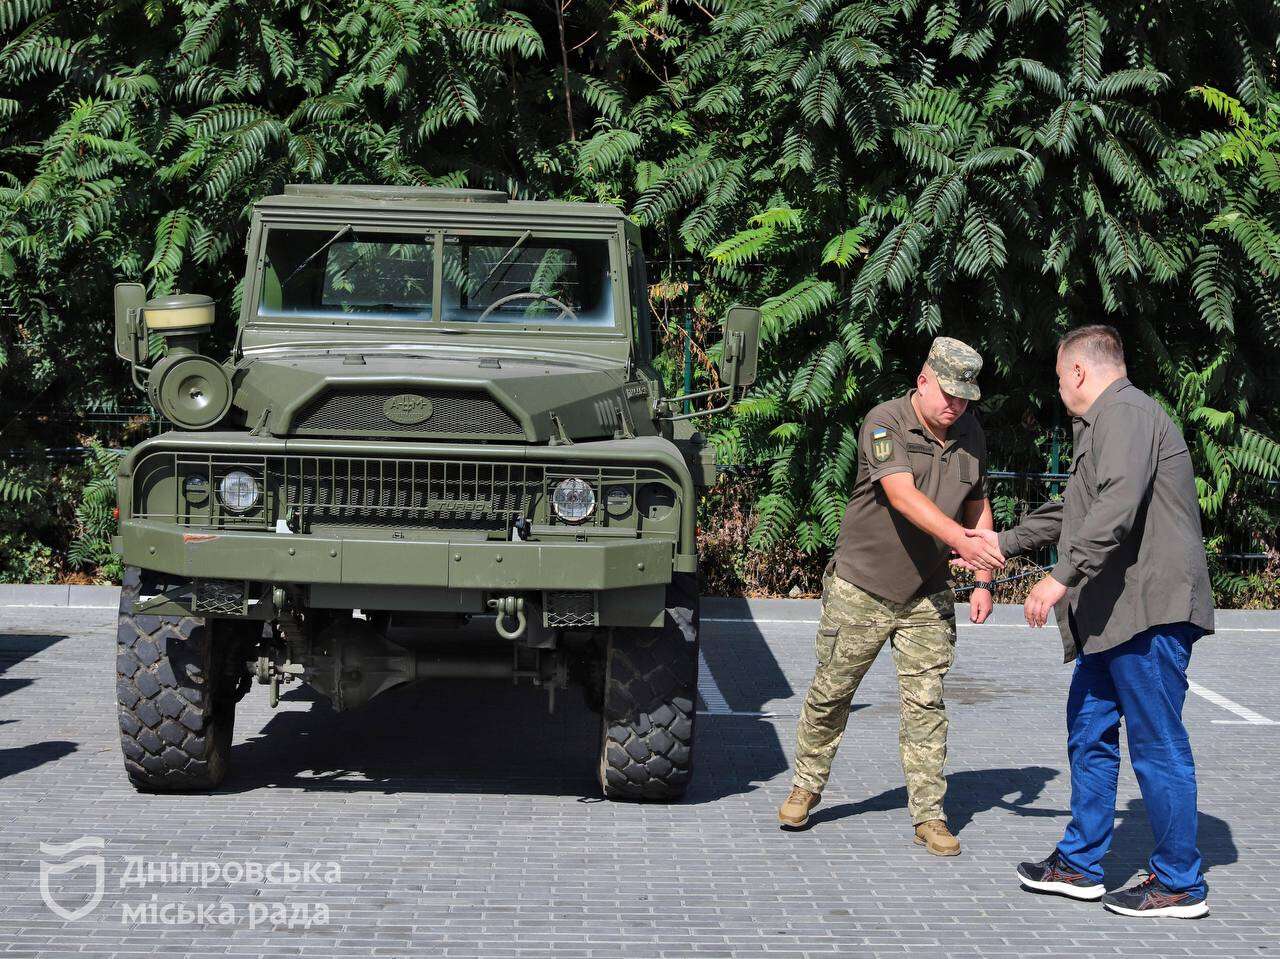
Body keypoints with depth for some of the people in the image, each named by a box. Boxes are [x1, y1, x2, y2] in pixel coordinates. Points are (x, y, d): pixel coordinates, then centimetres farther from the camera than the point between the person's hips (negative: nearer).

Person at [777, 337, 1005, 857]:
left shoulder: (970, 433, 3)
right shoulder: (884, 424, -16)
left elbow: (977, 505, 14)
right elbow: (904, 497, -31)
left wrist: (983, 581, 6)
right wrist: (960, 539, -44)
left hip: (927, 598, 4)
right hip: (861, 589, -4)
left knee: (926, 702, -1)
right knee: (831, 692, 8)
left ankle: (929, 815, 3)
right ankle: (805, 787, 26)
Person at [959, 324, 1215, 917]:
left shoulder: (1124, 413, -11)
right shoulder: (1105, 422, 23)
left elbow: (1117, 506, -26)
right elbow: (1075, 509, 36)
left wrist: (1062, 578, -27)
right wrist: (1004, 544, 41)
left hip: (1149, 610, -11)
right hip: (1114, 614, 11)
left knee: (1157, 747, -4)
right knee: (1089, 732, 15)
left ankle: (1179, 885, 4)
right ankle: (1079, 864, 24)